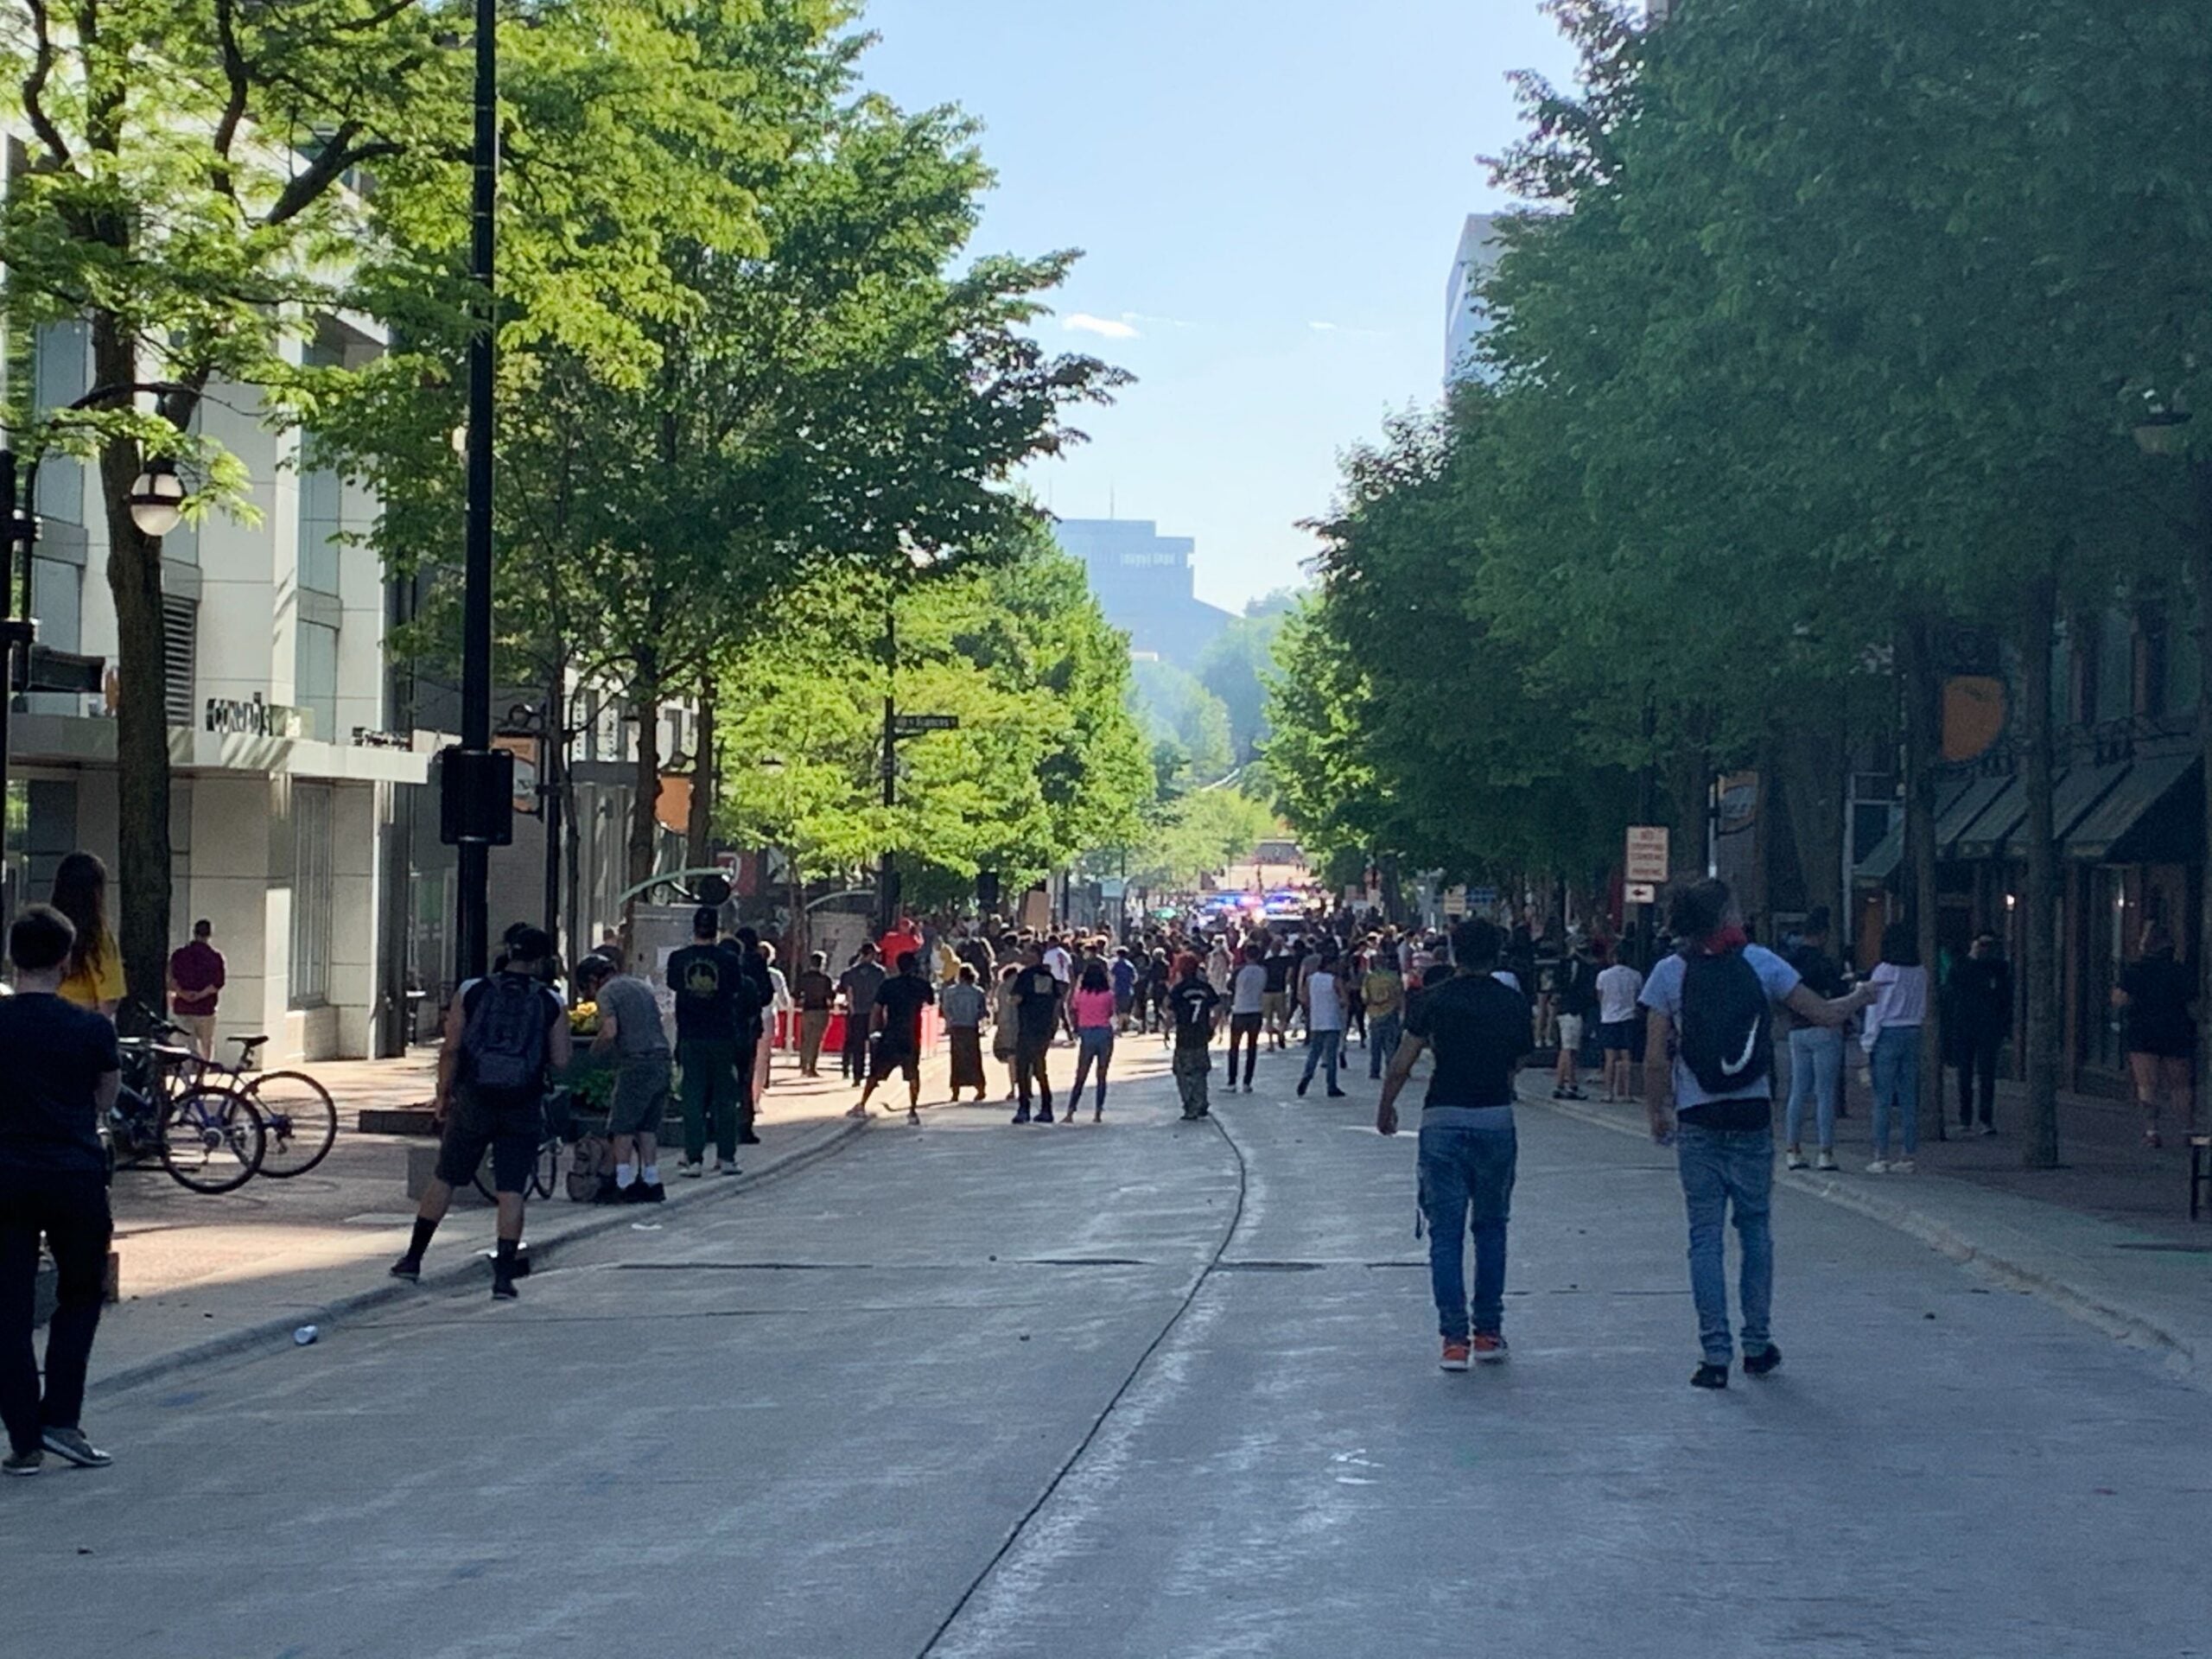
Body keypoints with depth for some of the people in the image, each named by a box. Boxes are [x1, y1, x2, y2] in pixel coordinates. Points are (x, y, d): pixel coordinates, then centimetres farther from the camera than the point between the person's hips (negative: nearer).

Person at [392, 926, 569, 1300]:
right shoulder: (550, 1004, -2)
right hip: (523, 1110, -1)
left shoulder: (471, 993, -1)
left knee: (444, 1180, 14)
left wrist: (443, 1094, 7)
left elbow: (450, 1049, -4)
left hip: (474, 1103, 1)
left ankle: (413, 1259, 19)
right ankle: (503, 1277, -1)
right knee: (511, 1192, 2)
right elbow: (561, 1062, -4)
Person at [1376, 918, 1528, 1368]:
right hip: (1496, 1118, 2)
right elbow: (1514, 1066, 8)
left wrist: (1386, 1110, 11)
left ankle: (1454, 1338, -4)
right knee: (1491, 1227, 16)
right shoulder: (1514, 1003, 4)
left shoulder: (1438, 999, -2)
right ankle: (1488, 1332, 17)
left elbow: (1401, 1065, -3)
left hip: (1443, 1120, -2)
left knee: (1446, 1233, 2)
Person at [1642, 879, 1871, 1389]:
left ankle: (1715, 1355, -1)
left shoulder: (1669, 973, -2)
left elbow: (1656, 1059, -4)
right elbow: (1825, 1014, 4)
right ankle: (1757, 1344, 17)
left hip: (1697, 1122, -1)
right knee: (1755, 1229, 13)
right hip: (1753, 1117, 1)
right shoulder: (1760, 963, 0)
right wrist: (1861, 998, 24)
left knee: (1706, 1236, 2)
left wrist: (1658, 1112, 9)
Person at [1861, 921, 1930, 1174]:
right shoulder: (1921, 974, 5)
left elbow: (1875, 1011, -6)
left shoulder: (1883, 971, -9)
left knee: (1883, 1099, -2)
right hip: (1913, 1035, 5)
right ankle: (1906, 1156, 7)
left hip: (1887, 1036, -4)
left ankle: (1881, 1156, -3)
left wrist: (1868, 1045, -2)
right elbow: (1924, 1012, 9)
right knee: (1909, 1099, 6)